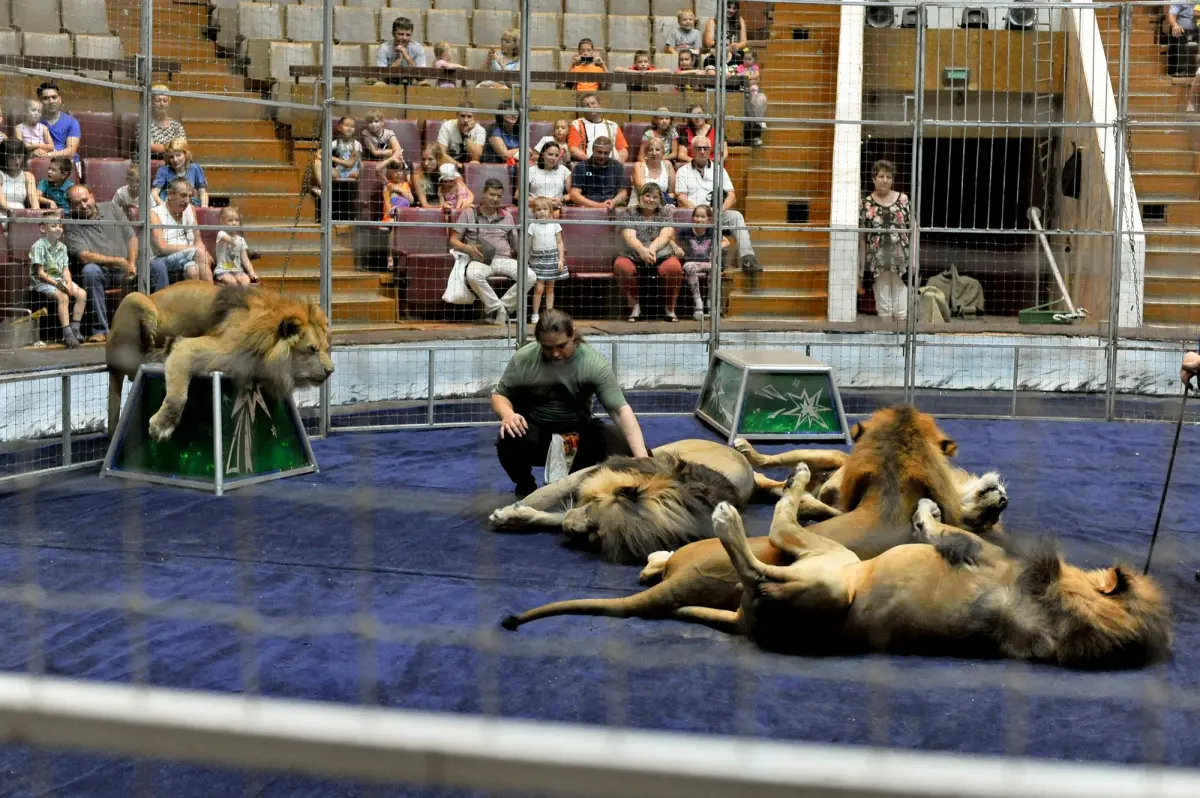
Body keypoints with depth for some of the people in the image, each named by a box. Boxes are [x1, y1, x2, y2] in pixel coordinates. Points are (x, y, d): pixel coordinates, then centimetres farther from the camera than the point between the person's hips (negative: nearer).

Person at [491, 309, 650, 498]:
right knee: (508, 443, -34)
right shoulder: (523, 359, -12)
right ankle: (525, 489, -1)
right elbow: (499, 395, 1)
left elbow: (620, 409, -23)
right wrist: (507, 414, -25)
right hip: (535, 434, -1)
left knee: (627, 448, -21)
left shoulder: (594, 363, -18)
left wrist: (641, 457, -36)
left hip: (578, 433, 1)